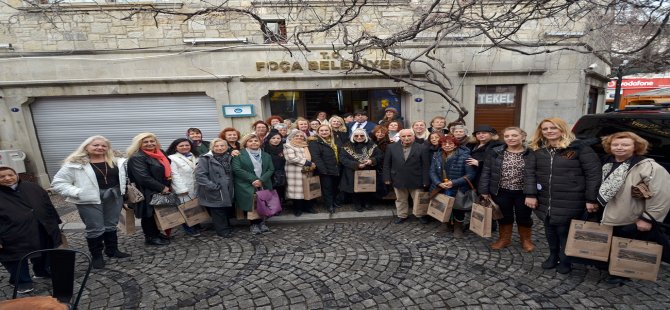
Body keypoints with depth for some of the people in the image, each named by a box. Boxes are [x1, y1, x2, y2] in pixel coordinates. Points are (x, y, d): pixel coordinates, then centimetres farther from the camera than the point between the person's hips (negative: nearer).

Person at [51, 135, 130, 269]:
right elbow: (58, 183, -7)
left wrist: (122, 191, 7)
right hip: (90, 200, -4)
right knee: (95, 228, 3)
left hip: (114, 197, 4)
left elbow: (121, 177, 17)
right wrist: (77, 192, -16)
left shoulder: (116, 161, 4)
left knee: (111, 225, 16)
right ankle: (96, 256, 20)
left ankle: (112, 250, 31)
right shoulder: (74, 164, -9)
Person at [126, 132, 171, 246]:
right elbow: (144, 178, -24)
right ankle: (150, 237, 19)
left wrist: (166, 187, 10)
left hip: (160, 191, 8)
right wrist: (162, 188, -19)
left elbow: (166, 170, 24)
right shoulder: (137, 158, -16)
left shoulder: (160, 153, 9)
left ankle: (157, 233, 32)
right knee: (149, 215, 5)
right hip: (147, 193, -8)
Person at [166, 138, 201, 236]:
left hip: (197, 188, 6)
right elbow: (175, 175, -12)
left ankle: (197, 227, 26)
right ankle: (189, 229, 14)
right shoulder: (172, 158, -7)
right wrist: (182, 189, -17)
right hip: (184, 190, -6)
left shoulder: (195, 157, 14)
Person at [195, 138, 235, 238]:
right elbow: (200, 175, -17)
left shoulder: (229, 158, 12)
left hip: (227, 191, 6)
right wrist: (212, 186, -21)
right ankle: (223, 230, 14)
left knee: (226, 210, 13)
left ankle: (226, 227, 29)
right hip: (214, 192, -6)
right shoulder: (205, 159, -9)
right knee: (217, 212, 0)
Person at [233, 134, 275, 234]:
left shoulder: (266, 155, 15)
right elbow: (236, 169, -9)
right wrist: (253, 179, -15)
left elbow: (271, 169, 7)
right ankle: (254, 224, 1)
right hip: (247, 186, -3)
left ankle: (261, 223, 12)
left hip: (264, 185, 3)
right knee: (252, 204, -12)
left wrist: (261, 180, -11)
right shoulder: (239, 155, 3)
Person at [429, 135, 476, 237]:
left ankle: (458, 227, 34)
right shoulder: (437, 156, 2)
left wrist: (454, 183, -24)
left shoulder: (464, 156, -14)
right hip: (440, 189, 4)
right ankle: (445, 223, 42)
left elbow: (471, 174, -17)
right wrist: (439, 183, -19)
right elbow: (432, 172, 0)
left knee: (457, 209, 9)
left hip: (458, 190, -4)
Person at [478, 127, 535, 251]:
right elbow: (486, 172, -1)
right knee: (504, 217, 15)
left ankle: (526, 240, 36)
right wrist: (484, 190, -4)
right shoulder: (495, 152, -3)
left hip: (523, 193, -1)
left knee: (524, 217, 14)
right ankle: (504, 239, 34)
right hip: (501, 192, 1)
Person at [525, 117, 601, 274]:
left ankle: (566, 260, 29)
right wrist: (530, 194, -7)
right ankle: (553, 256, 37)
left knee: (565, 231, 7)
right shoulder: (537, 150, 4)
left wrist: (591, 199, -10)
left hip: (570, 202, -4)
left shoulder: (579, 148, -7)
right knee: (550, 229, 16)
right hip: (545, 200, 4)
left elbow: (594, 173, -7)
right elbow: (529, 172, 1)